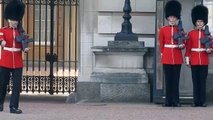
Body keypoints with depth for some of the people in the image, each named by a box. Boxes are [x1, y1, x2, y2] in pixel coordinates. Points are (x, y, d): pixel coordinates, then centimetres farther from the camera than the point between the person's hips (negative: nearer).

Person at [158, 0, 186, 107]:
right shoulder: (163, 30, 5)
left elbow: (183, 44, 9)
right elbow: (161, 44, 10)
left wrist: (182, 45, -12)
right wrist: (162, 54, 6)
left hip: (177, 57, 0)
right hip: (166, 57, 0)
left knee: (176, 79, 1)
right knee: (168, 79, 2)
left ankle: (176, 101, 4)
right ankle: (168, 101, 5)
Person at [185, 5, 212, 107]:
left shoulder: (207, 33, 6)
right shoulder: (191, 33, 4)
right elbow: (188, 48, 4)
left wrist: (209, 50, -14)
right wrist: (187, 59, -1)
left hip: (204, 61, 0)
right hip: (194, 60, 0)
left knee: (203, 81, 1)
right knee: (195, 81, 2)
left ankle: (203, 101, 3)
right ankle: (196, 101, 5)